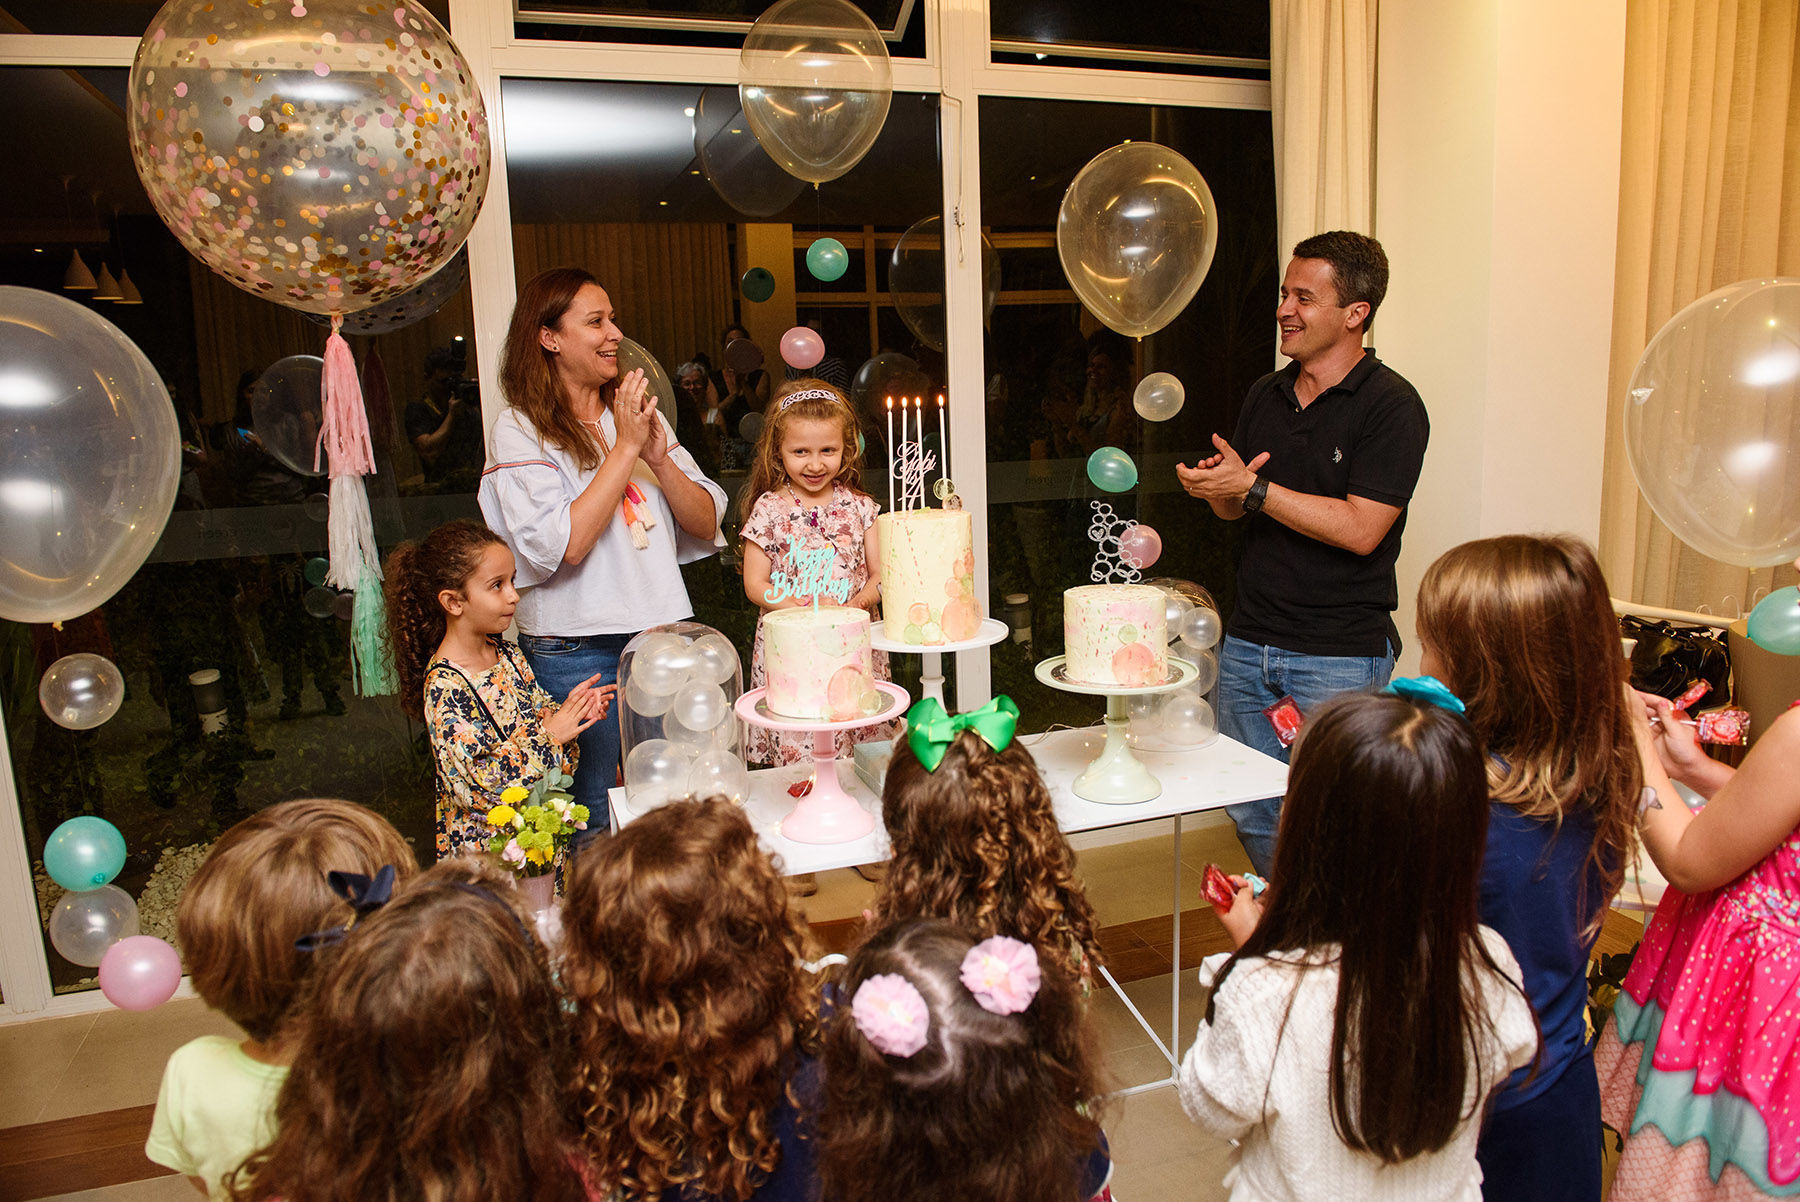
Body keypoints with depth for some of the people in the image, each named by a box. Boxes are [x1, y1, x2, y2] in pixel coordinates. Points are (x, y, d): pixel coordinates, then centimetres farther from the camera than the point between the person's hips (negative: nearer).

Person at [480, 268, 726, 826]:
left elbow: (706, 522, 5)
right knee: (594, 821, 8)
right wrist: (625, 448, -16)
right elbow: (566, 543, -20)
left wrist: (659, 460, -11)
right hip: (575, 651, -5)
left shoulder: (639, 413, 10)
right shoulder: (519, 430, -6)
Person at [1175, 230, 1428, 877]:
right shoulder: (1264, 395, 12)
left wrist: (1253, 488, -14)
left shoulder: (1391, 406, -9)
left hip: (1340, 657, -6)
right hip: (1248, 643, 6)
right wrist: (1218, 490, -6)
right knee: (1248, 812, 12)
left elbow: (1359, 529, -18)